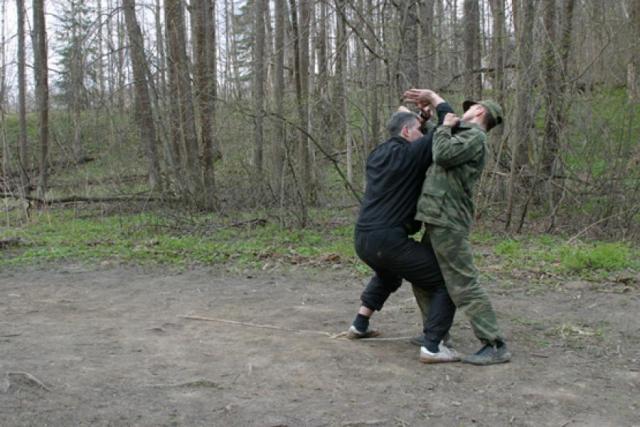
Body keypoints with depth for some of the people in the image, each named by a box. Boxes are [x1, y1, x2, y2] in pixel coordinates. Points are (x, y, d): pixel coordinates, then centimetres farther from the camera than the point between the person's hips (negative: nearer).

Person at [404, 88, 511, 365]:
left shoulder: (475, 136, -8)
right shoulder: (464, 135, 20)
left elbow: (443, 155, -20)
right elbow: (451, 116, 39)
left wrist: (444, 128, -5)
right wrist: (431, 96, 34)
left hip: (447, 222, -10)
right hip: (438, 219, 10)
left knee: (463, 285, -12)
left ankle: (495, 346, -10)